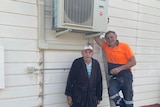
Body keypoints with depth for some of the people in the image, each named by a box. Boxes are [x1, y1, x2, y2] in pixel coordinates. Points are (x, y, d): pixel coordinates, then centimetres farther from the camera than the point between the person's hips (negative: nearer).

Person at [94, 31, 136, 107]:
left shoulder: (124, 46, -10)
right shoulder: (106, 46, 1)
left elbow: (133, 62, -11)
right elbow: (96, 37, 3)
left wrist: (119, 68, -20)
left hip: (126, 76, -2)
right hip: (114, 77, 2)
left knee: (128, 99, 11)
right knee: (112, 93, -23)